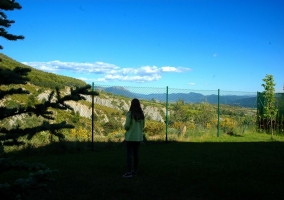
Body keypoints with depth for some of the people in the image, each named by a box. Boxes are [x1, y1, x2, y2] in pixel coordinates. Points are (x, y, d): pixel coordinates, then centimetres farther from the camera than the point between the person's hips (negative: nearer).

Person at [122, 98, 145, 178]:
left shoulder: (130, 113, -14)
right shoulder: (141, 114, 3)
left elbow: (127, 125, -16)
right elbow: (142, 126, 9)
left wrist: (125, 127, 6)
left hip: (130, 136, -5)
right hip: (138, 136, 5)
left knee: (129, 154, 0)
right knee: (135, 153, 12)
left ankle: (129, 172, -2)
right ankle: (135, 171, 17)